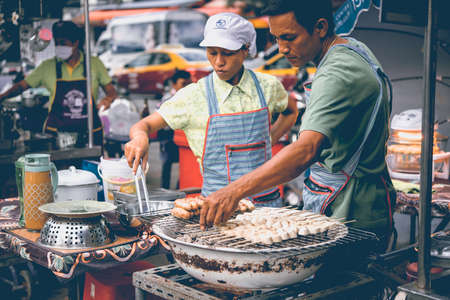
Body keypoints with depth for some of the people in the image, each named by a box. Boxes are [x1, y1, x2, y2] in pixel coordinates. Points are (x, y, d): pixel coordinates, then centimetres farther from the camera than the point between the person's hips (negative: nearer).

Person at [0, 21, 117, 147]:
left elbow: (111, 91, 7)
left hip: (90, 133, 0)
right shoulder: (47, 67, 2)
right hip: (56, 133, 0)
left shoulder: (94, 64, 2)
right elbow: (22, 85, 6)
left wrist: (108, 98, -15)